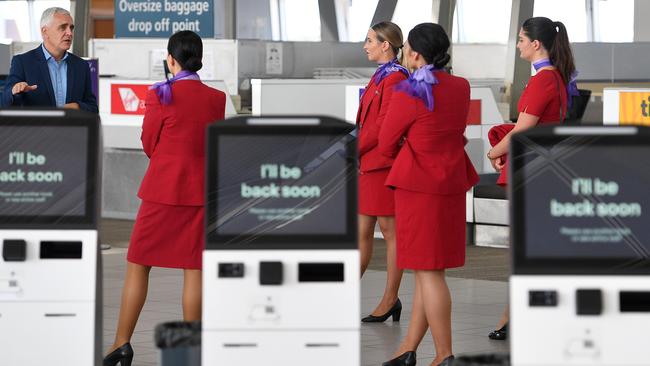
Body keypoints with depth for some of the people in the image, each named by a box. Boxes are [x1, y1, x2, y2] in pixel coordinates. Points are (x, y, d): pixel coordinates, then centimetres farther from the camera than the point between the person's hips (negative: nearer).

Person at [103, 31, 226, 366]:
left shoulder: (161, 95, -10)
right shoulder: (216, 99, 1)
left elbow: (149, 146, 1)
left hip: (163, 187, -3)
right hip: (200, 189, 3)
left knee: (138, 265, 5)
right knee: (194, 269, 5)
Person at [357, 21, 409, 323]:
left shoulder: (395, 77, -12)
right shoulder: (379, 76, 17)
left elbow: (384, 125, -17)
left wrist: (354, 150, -11)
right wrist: (354, 151, 7)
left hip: (384, 162, -9)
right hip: (366, 163, 9)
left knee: (390, 230, -1)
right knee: (361, 232, 10)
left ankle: (390, 300, 5)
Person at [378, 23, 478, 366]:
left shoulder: (407, 94, -13)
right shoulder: (461, 88, 7)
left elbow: (387, 144, -2)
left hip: (418, 185, -7)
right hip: (452, 183, 7)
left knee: (428, 270, -3)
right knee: (428, 269, 11)